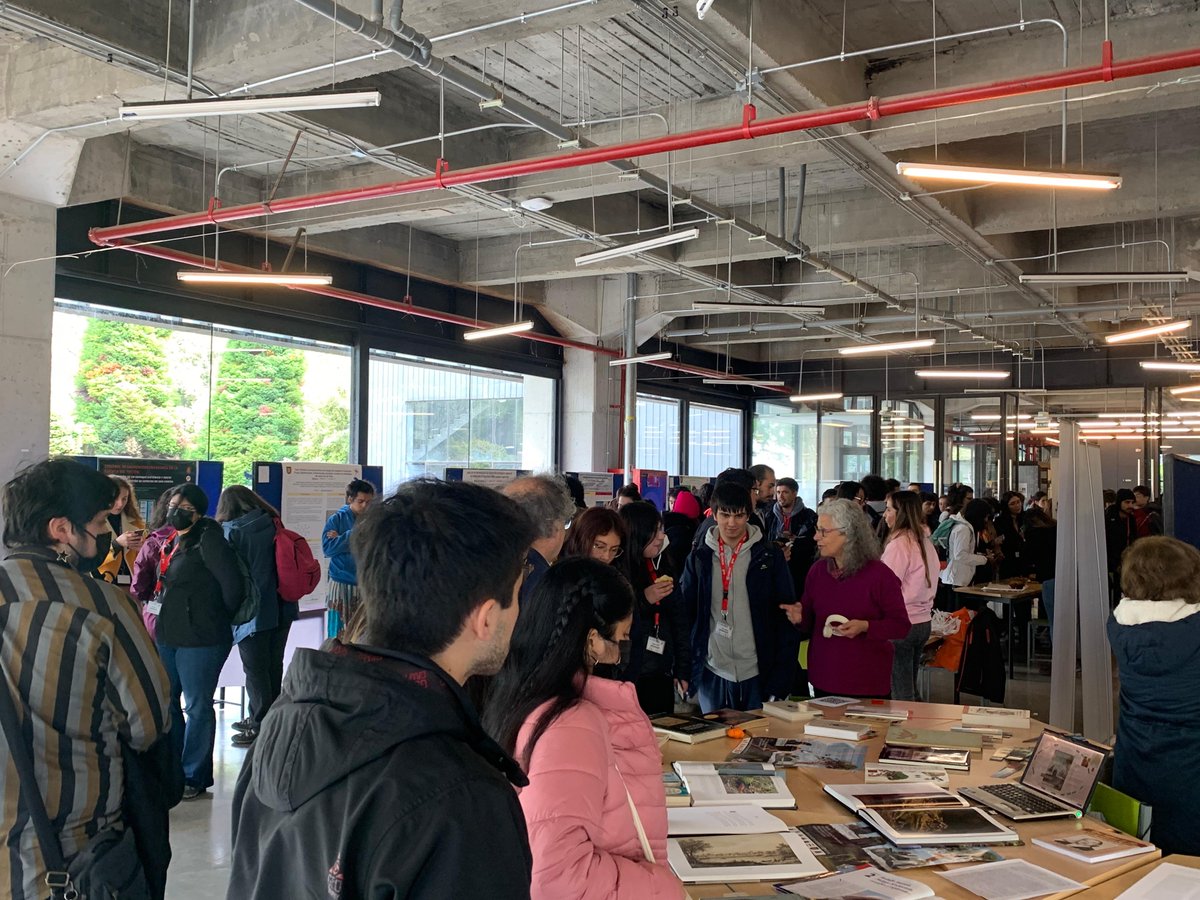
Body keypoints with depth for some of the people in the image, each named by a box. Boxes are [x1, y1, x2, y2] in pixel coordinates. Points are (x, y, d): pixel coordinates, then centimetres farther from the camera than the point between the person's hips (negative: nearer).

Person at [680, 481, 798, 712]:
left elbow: (786, 617, -1)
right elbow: (685, 612, 8)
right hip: (712, 672, 2)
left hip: (757, 675, -2)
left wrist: (781, 677, -6)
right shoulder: (699, 558, 4)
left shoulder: (770, 556, -1)